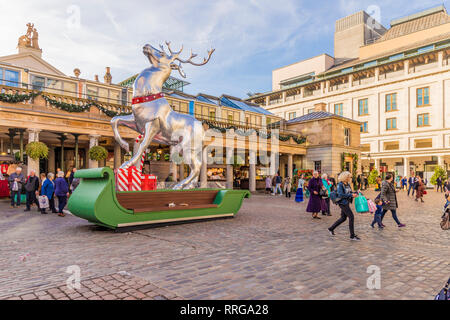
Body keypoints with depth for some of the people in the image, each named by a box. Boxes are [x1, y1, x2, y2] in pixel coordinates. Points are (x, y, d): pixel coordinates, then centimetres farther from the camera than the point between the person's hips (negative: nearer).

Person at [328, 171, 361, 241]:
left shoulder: (348, 184, 11)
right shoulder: (340, 185, -14)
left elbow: (350, 192, 17)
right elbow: (341, 195, -22)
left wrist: (355, 193, -2)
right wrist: (351, 195, -24)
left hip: (347, 203, 9)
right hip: (343, 203, -9)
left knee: (343, 218, 16)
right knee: (351, 217, -10)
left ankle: (331, 228, 30)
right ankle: (352, 236, -3)